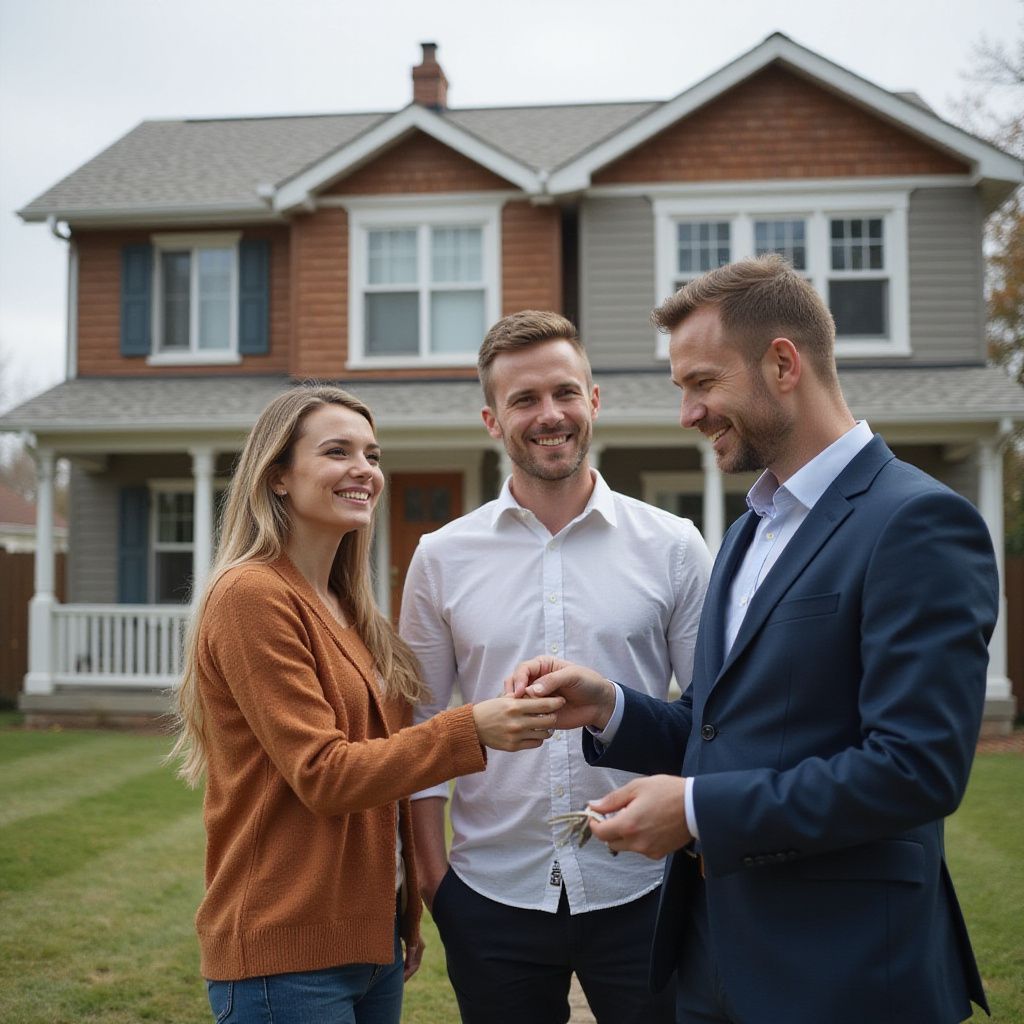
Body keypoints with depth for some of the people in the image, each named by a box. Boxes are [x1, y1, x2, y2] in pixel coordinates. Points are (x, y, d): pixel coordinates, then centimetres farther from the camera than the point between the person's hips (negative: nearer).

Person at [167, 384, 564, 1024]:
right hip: (287, 952, -8)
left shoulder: (346, 609, 11)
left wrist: (407, 915, 16)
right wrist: (471, 731, -27)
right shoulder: (252, 595, -14)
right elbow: (321, 775, -19)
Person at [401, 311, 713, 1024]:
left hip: (640, 891, 0)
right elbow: (422, 727, 6)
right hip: (492, 893, 1)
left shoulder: (673, 546, -1)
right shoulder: (442, 557, 2)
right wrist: (432, 870, 2)